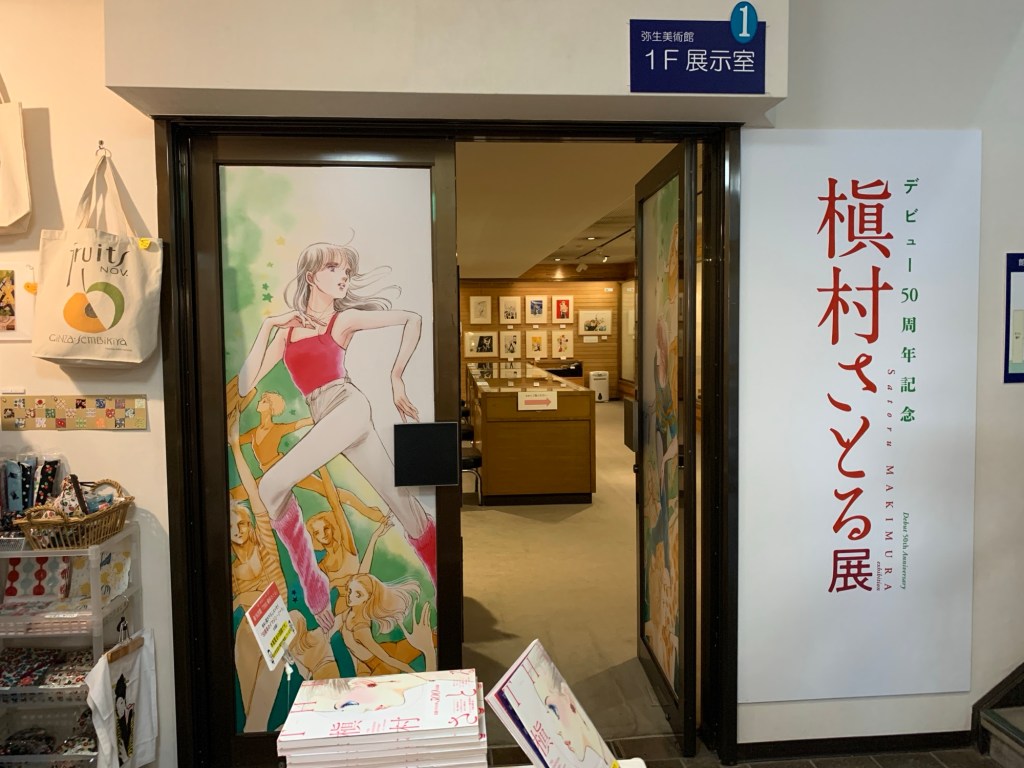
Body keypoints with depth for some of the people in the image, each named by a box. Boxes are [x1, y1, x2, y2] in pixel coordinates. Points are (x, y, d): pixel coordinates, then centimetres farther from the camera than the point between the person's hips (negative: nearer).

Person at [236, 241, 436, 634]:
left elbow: (412, 319, 9)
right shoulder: (288, 328, 17)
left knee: (272, 485, -14)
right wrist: (267, 327, 6)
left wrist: (396, 377, 6)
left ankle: (314, 586, -4)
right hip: (327, 420, 4)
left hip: (348, 406, -4)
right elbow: (245, 386, 10)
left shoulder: (344, 319, 7)